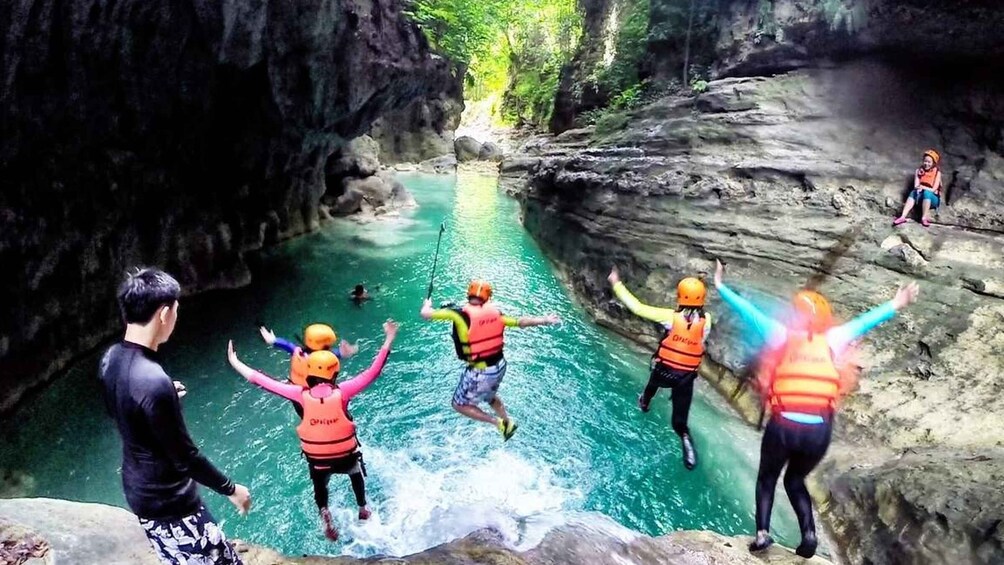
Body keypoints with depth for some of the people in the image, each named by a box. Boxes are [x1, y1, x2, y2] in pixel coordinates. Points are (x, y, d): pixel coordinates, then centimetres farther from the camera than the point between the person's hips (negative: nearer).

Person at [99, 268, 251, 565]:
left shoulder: (111, 359, -5)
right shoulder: (154, 381, -33)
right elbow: (185, 457, -25)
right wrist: (231, 489, -11)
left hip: (138, 490, 9)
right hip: (168, 502, -9)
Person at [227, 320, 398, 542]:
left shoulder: (302, 395, -18)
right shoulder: (342, 391, -22)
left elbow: (266, 382, -12)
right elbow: (372, 373, -20)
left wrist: (236, 363, -3)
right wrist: (388, 341, -17)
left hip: (317, 460, 0)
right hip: (346, 456, 0)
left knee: (319, 486, 34)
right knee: (356, 473, 35)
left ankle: (324, 515, 16)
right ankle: (363, 510, 48)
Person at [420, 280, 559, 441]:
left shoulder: (460, 314, -15)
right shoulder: (495, 313, -2)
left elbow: (426, 314, -8)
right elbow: (521, 322, 3)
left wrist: (427, 304, 15)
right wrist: (545, 320, 15)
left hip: (479, 373, -6)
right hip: (499, 366, 6)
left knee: (459, 405, 16)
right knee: (490, 396, 36)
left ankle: (497, 422, 8)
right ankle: (508, 421, 41)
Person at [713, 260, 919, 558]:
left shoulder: (781, 334, 1)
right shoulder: (833, 339, 5)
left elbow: (749, 312, 7)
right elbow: (865, 321, 17)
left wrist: (721, 288, 16)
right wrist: (895, 305, 30)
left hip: (783, 426, -2)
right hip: (819, 430, 2)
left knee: (767, 478, 21)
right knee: (795, 480, 26)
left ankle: (762, 533, 7)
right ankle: (809, 533, 8)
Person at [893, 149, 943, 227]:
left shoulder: (937, 172, -5)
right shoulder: (919, 171, 4)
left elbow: (933, 190, -11)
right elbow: (916, 186, -4)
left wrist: (922, 187, -25)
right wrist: (918, 188, -27)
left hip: (933, 198, -3)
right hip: (921, 197, 3)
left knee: (927, 192, -34)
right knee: (913, 192, -28)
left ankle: (924, 218, -34)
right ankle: (903, 217, -43)